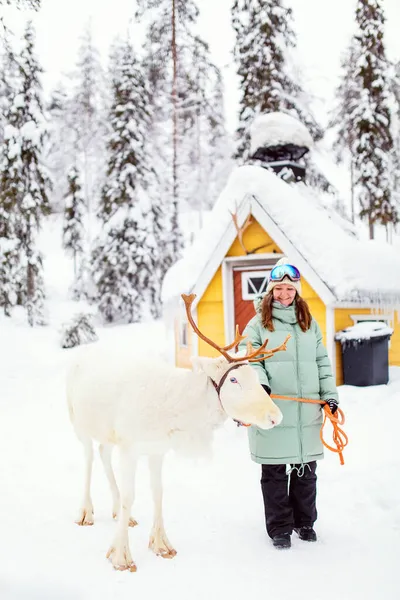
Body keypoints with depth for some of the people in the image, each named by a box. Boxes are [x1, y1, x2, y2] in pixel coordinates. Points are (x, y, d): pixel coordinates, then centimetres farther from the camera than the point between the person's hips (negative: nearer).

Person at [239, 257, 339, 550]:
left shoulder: (310, 323, 13)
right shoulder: (258, 323, 2)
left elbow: (322, 362, 15)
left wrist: (330, 394, 7)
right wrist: (259, 382, -22)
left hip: (307, 411, 4)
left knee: (306, 470, 12)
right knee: (275, 472, 3)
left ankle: (304, 521, 28)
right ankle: (280, 527, 15)